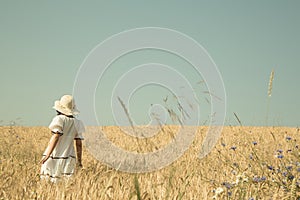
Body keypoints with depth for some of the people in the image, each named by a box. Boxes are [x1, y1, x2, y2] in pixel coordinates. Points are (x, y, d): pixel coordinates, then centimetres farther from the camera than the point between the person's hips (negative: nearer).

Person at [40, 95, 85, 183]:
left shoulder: (59, 119, -6)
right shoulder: (76, 123, 8)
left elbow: (56, 137, -15)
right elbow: (79, 144, 10)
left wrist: (47, 155, -18)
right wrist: (79, 160, 20)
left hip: (54, 156, -5)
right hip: (68, 159, 5)